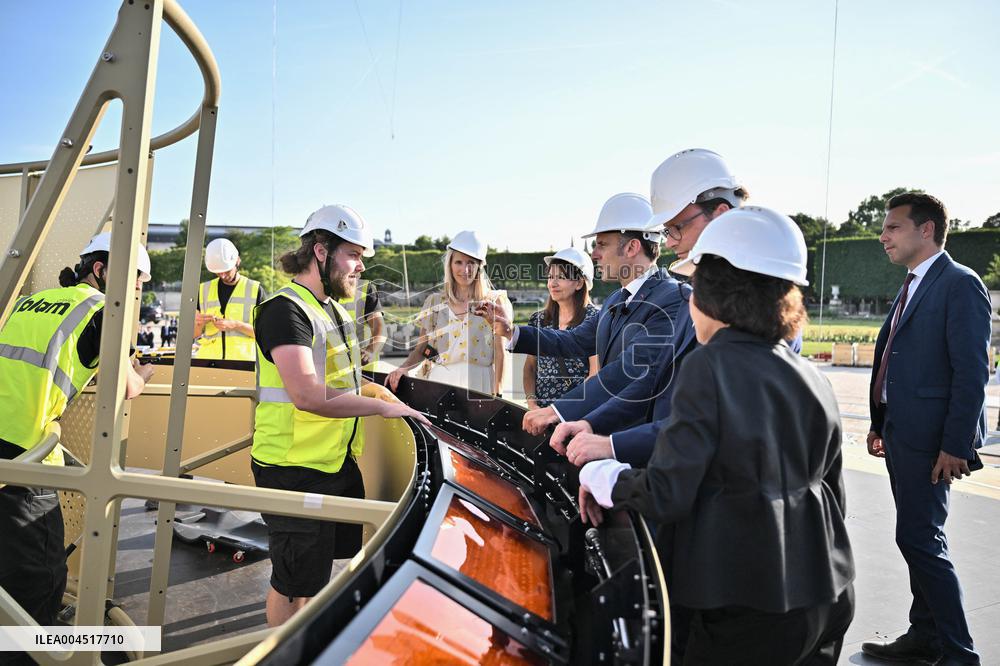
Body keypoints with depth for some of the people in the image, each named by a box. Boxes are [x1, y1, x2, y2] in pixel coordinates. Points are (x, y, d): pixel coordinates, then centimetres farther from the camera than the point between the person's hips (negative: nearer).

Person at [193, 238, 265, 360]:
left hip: (243, 360, -2)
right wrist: (198, 323, -8)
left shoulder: (255, 289, 2)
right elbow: (194, 334, 14)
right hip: (207, 359, 3)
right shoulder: (204, 290, 11)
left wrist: (235, 325, -17)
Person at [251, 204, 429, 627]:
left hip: (340, 461, 10)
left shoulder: (335, 307, 14)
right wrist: (381, 406, -22)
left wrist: (374, 388, 8)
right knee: (294, 584, 6)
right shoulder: (286, 309, -18)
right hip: (294, 468, -9)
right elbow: (309, 395, -29)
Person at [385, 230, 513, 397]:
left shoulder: (495, 302, 5)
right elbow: (422, 349, 13)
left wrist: (497, 396, -7)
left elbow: (501, 354, 0)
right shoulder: (434, 302, 12)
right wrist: (404, 368, -6)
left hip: (478, 384, -1)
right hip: (439, 382, 2)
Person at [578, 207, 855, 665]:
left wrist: (600, 477, -2)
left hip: (748, 609, -7)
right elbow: (833, 496, 12)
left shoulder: (709, 366, -16)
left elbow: (666, 495, -19)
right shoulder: (814, 379, 4)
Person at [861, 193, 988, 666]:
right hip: (901, 432, 9)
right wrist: (880, 424, 17)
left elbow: (972, 371, -17)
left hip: (930, 436, -9)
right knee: (919, 538, 15)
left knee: (919, 538, -5)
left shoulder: (960, 284, -12)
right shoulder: (912, 287, 16)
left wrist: (956, 445, -20)